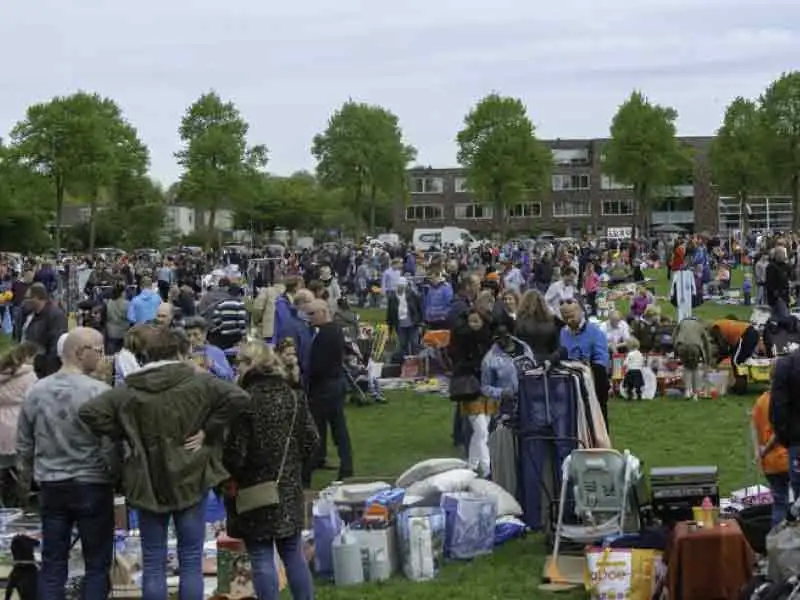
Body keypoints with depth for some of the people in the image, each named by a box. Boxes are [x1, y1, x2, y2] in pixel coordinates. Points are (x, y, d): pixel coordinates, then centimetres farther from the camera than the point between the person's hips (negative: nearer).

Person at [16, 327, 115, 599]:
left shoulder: (36, 391, 2)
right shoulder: (98, 391, -16)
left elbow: (24, 446, 10)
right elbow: (110, 446, -16)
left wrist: (24, 481, 24)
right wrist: (117, 479, 1)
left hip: (51, 486, 5)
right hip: (92, 486, -5)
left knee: (52, 564, 10)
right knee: (97, 564, 6)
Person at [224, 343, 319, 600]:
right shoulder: (294, 396, 2)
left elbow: (236, 451, -18)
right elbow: (311, 439, 5)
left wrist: (230, 475, 1)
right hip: (289, 489, 6)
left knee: (262, 558, 2)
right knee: (293, 554, 16)